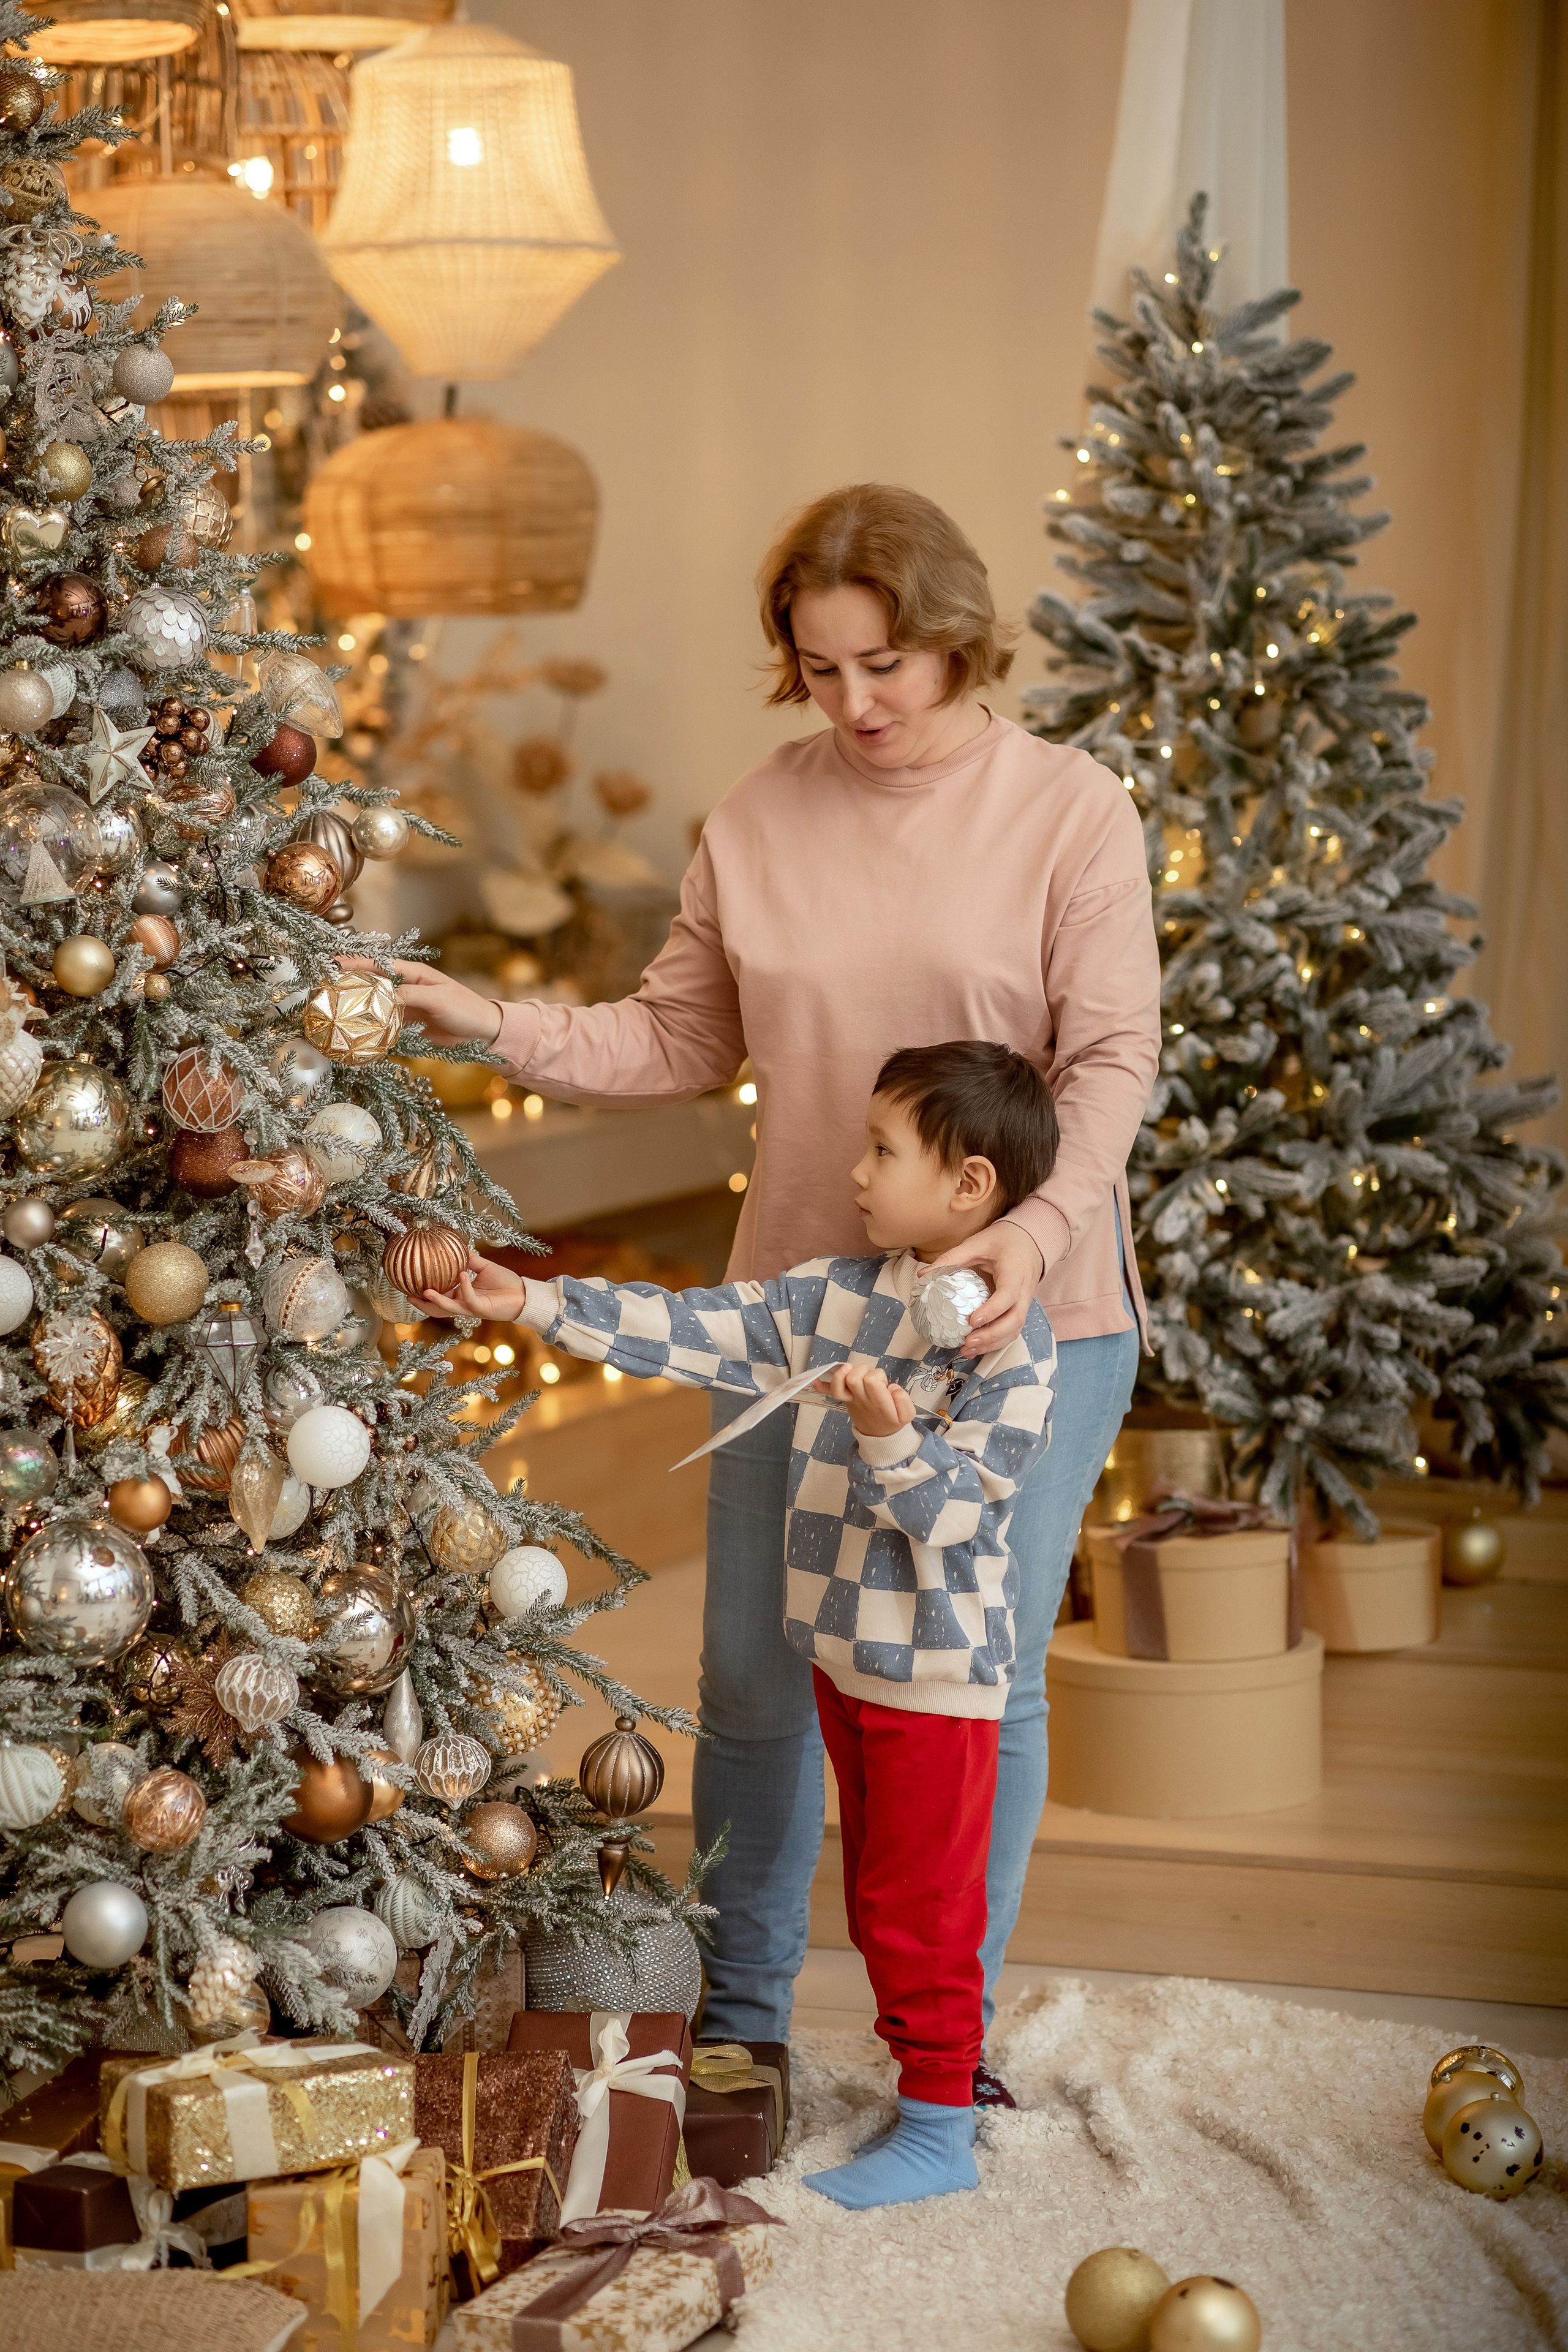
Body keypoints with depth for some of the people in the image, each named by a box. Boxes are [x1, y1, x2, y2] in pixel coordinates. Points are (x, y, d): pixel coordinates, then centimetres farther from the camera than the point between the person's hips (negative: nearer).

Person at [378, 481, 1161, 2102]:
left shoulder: (1070, 810, -6)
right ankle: (740, 2012, 28)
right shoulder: (761, 817, 3)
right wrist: (498, 1029, -7)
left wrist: (1036, 1228, -27)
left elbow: (1111, 1057, -11)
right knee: (754, 1665, 9)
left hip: (1025, 1302, -3)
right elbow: (682, 1038, 7)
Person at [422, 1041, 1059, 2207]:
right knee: (879, 1897, 18)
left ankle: (941, 2130, 10)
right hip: (846, 1655, 8)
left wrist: (888, 1440, -38)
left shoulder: (1011, 1340, -18)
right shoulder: (837, 1297, 5)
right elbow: (694, 1329, 5)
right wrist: (536, 1305, 2)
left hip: (937, 1671, -8)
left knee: (922, 1906, 0)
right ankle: (928, 2075, 31)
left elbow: (959, 1512, -21)